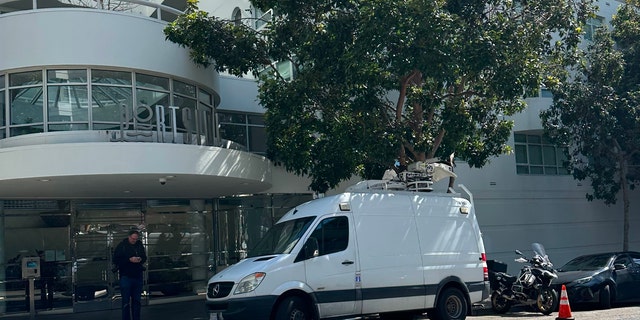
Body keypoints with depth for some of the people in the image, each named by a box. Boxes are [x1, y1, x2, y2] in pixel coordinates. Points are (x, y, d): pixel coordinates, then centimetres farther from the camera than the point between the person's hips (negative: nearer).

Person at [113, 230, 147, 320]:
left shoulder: (139, 245, 7)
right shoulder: (122, 246, -5)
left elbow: (144, 257, 17)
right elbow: (116, 260, -10)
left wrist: (141, 259, -7)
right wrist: (129, 259, -19)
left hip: (138, 276, 4)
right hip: (126, 276, -4)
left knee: (137, 301, 10)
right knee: (126, 302, -2)